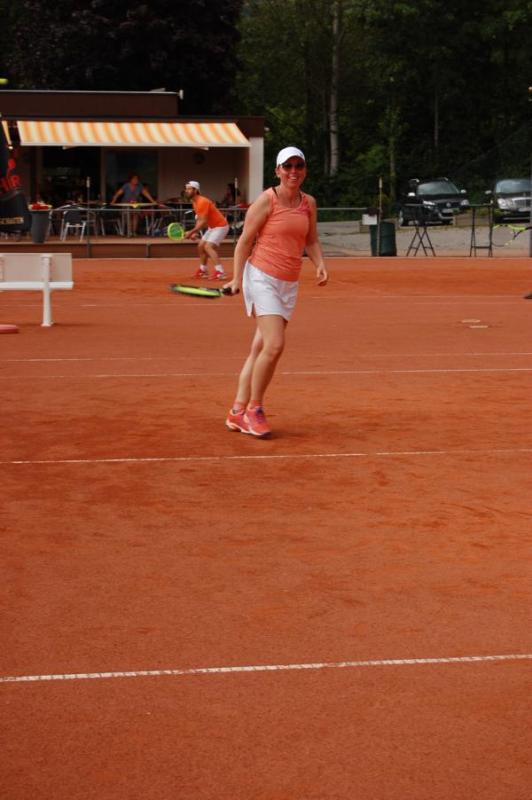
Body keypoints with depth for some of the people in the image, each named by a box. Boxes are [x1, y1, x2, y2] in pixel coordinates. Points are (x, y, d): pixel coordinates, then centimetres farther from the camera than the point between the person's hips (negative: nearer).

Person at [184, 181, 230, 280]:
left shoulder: (202, 202, -24)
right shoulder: (194, 202, 7)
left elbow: (203, 221, -27)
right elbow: (199, 219, 12)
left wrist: (191, 232, -25)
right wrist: (194, 233, -1)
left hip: (220, 226, -10)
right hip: (212, 227, 10)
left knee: (208, 247, -22)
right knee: (201, 246, 15)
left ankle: (220, 273, -30)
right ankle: (203, 271, 30)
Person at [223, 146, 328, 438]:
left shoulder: (309, 203, 9)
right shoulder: (266, 200, -8)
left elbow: (311, 241, 16)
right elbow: (245, 241, -5)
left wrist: (320, 265, -2)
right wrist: (237, 278, -10)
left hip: (288, 284, 6)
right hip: (261, 277, -6)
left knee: (260, 349, 7)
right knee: (274, 345, -17)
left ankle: (238, 412, 14)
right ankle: (253, 409, -2)